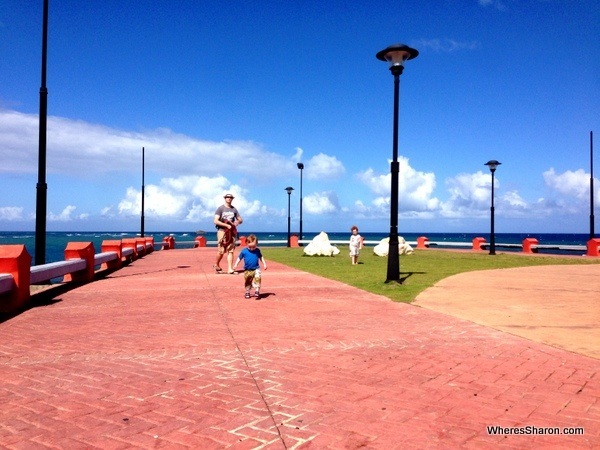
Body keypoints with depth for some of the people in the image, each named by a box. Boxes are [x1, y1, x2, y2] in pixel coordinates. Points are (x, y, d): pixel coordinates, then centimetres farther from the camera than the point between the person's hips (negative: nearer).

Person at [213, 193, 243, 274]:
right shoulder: (220, 208, 0)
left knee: (230, 251, -1)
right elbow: (215, 221, -10)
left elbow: (240, 220, 18)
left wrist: (237, 222, -6)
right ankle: (216, 265, 16)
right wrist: (227, 225, -16)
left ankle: (230, 269, 0)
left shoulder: (234, 209, 14)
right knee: (221, 251, -8)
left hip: (232, 232, 4)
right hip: (222, 231, -4)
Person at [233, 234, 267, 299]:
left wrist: (264, 264, 8)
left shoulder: (257, 251, -4)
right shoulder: (244, 251, -9)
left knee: (257, 278, -23)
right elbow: (239, 258, 1)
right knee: (247, 281, 13)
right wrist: (236, 264, -8)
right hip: (247, 270, 1)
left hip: (256, 269, -1)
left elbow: (261, 257, 11)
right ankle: (247, 292, 29)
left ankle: (257, 291, -20)